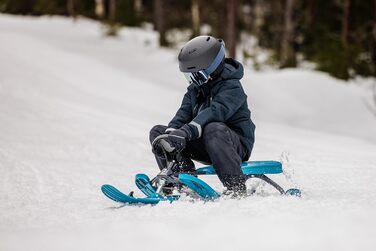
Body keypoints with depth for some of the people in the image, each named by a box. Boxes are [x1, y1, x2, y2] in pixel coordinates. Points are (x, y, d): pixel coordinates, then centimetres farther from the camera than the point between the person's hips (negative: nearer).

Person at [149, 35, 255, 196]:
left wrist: (185, 132, -47)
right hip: (204, 145, 8)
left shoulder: (232, 87, -16)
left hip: (237, 144, -8)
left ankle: (237, 189, -39)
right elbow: (184, 113, -4)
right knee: (157, 131, -1)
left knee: (213, 129, -43)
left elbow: (215, 111, -34)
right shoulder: (195, 88, 10)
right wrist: (170, 132, -26)